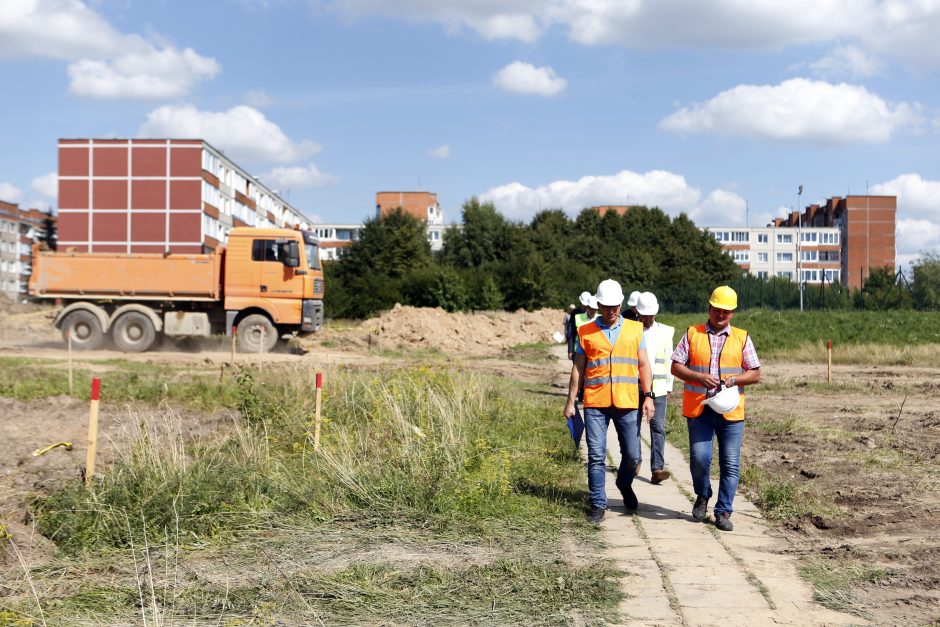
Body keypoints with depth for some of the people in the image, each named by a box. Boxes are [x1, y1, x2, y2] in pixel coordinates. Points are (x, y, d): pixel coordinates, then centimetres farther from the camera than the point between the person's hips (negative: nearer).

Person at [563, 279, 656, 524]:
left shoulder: (635, 329, 10)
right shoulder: (586, 332, 7)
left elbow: (643, 365, 11)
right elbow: (578, 368, 9)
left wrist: (648, 396, 2)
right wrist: (571, 401, 5)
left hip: (627, 403, 1)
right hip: (595, 403, -1)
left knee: (632, 455, 5)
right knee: (596, 456, -2)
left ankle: (625, 485, 35)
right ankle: (598, 504, 9)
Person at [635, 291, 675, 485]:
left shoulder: (665, 332, 7)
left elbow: (669, 360, 11)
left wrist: (669, 385, 8)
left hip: (657, 388, 0)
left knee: (658, 427, -9)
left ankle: (657, 469, -14)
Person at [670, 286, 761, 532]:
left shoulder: (742, 338, 9)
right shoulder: (692, 334, 7)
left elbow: (756, 373, 8)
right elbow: (676, 366, 4)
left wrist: (735, 379, -11)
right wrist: (700, 377, -12)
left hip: (731, 411, 1)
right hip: (698, 409, -1)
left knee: (730, 464, 0)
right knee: (699, 458, -6)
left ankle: (723, 512, 11)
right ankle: (702, 496, 23)